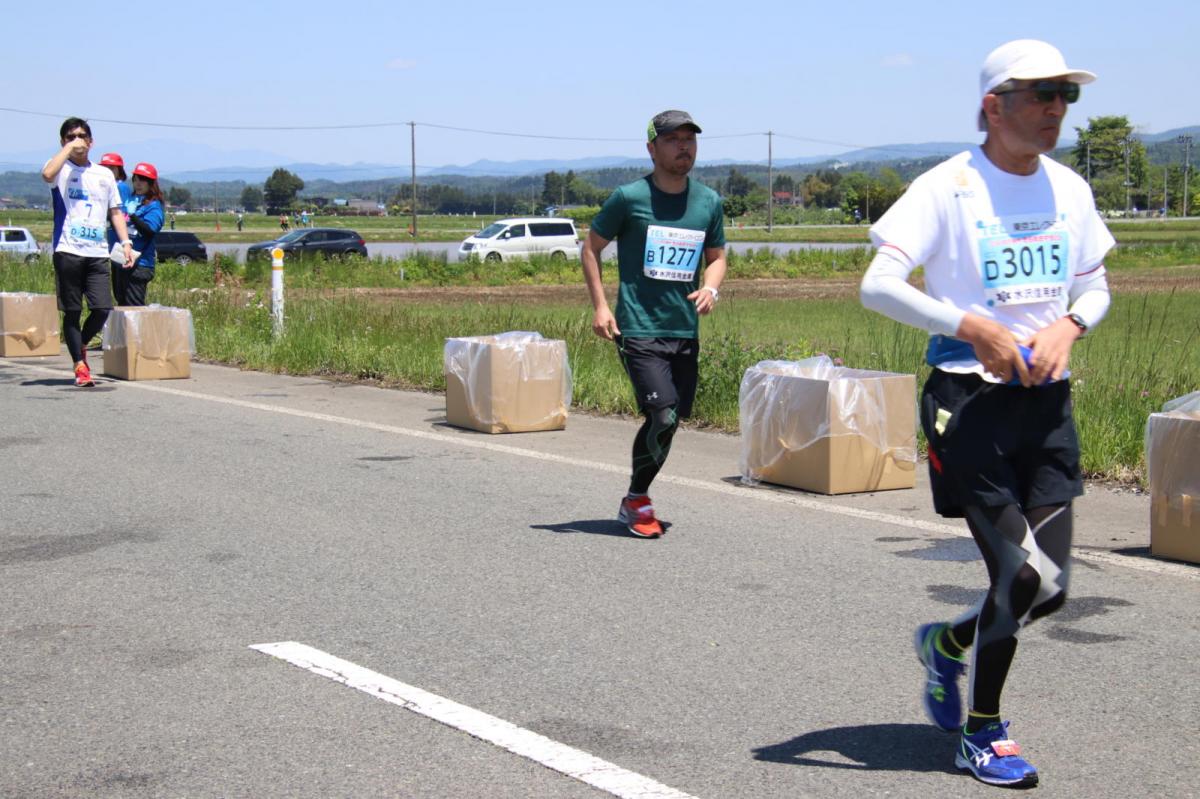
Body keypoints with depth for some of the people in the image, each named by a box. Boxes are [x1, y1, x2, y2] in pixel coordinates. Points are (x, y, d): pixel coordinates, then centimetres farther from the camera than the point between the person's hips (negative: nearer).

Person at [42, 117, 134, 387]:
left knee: (103, 309, -5)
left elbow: (115, 212, 20)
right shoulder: (61, 169, 4)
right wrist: (68, 148, -11)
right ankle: (79, 365, 6)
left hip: (98, 253, 3)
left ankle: (81, 346, 22)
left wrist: (126, 243, 8)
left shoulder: (104, 175, 18)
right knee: (72, 312, 0)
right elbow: (47, 174, -22)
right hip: (68, 251, -3)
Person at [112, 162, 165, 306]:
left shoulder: (153, 206, -6)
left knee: (134, 304, -10)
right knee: (122, 302, 14)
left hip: (139, 263, -8)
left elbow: (150, 230, -19)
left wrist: (132, 216, -31)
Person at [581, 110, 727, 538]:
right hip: (638, 329, -5)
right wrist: (599, 305, -5)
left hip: (685, 331, 5)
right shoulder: (629, 198, -5)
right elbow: (591, 249, 5)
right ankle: (637, 499, 5)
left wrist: (710, 288, -1)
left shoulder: (709, 201, 8)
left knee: (668, 420, 9)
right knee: (664, 417, -16)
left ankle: (635, 499, 29)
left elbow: (716, 256, 21)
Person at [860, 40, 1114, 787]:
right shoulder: (948, 187, -9)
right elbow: (878, 284, -16)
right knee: (1019, 573, -7)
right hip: (972, 397, -6)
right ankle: (982, 734, 14)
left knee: (1050, 586, 4)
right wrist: (973, 326, -24)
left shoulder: (1070, 189, 10)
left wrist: (1069, 325, -4)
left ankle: (949, 642, 34)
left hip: (1047, 398, 6)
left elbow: (1095, 285, 19)